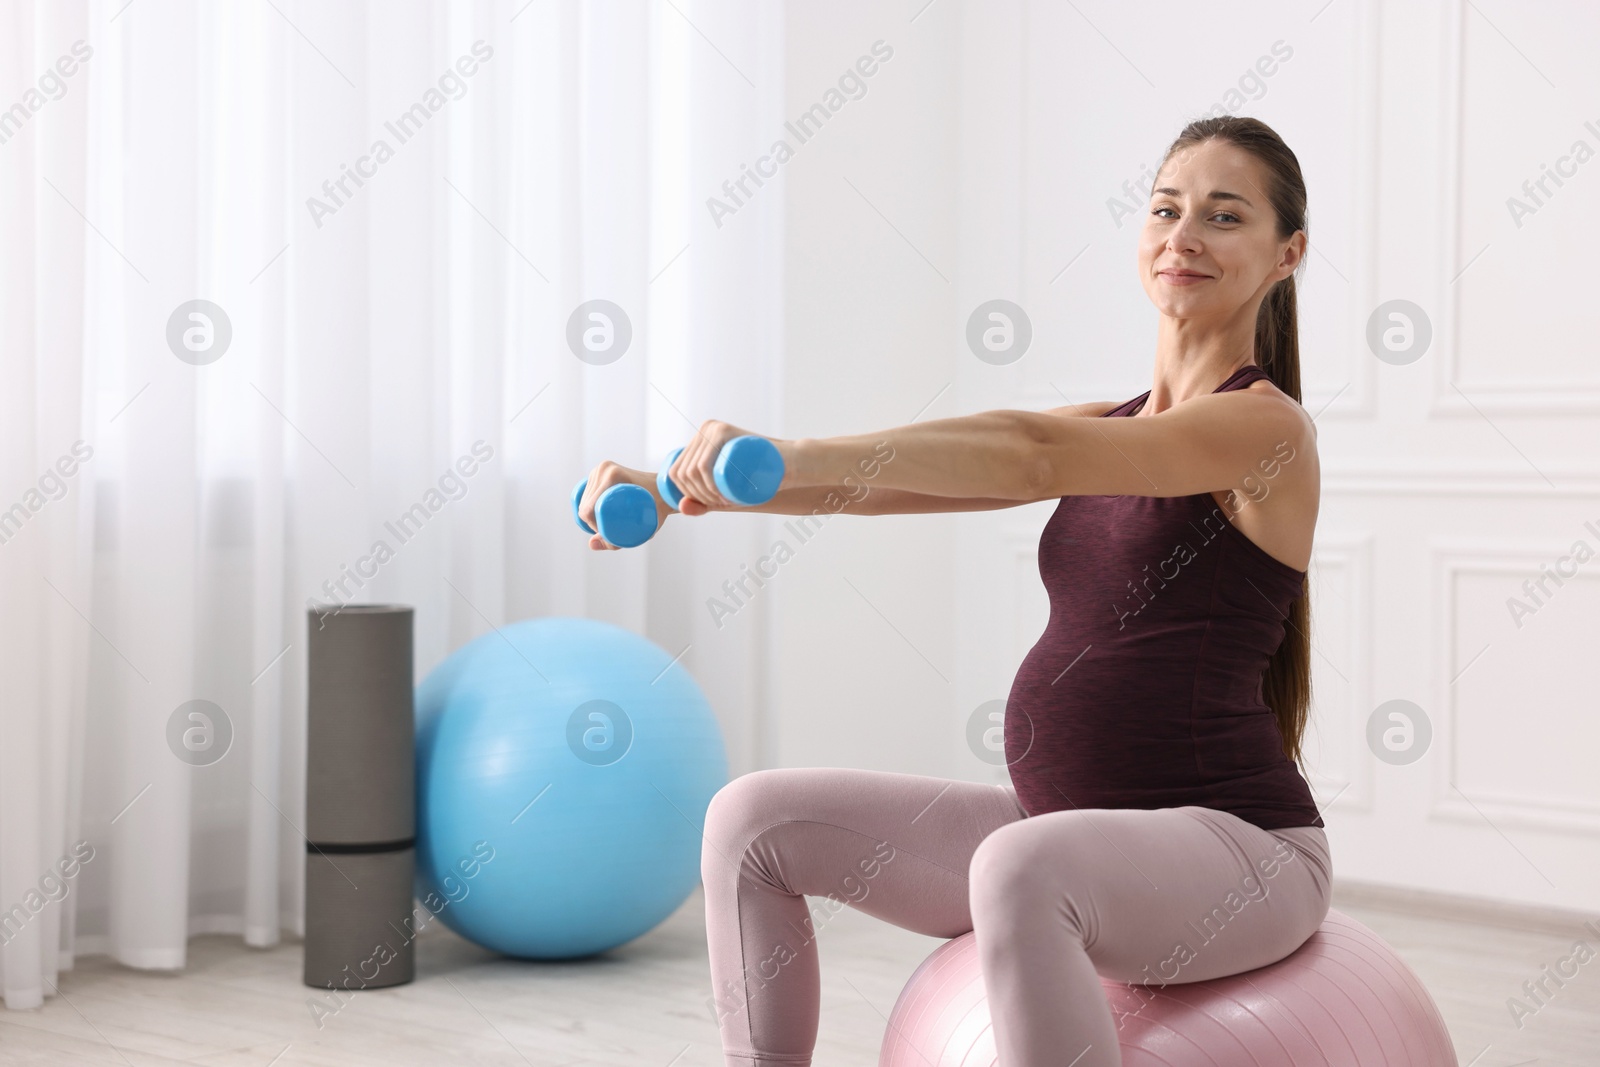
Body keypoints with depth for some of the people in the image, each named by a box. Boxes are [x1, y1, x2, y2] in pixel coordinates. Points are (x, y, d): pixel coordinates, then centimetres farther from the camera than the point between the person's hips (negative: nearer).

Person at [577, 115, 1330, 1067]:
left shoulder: (1267, 425, -11)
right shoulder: (1112, 430, 14)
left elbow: (1031, 454, -27)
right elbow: (897, 474, 5)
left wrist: (787, 456, -36)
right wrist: (682, 488, -7)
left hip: (1237, 846, -8)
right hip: (1077, 834, 8)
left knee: (1021, 866, -40)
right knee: (757, 819, -1)